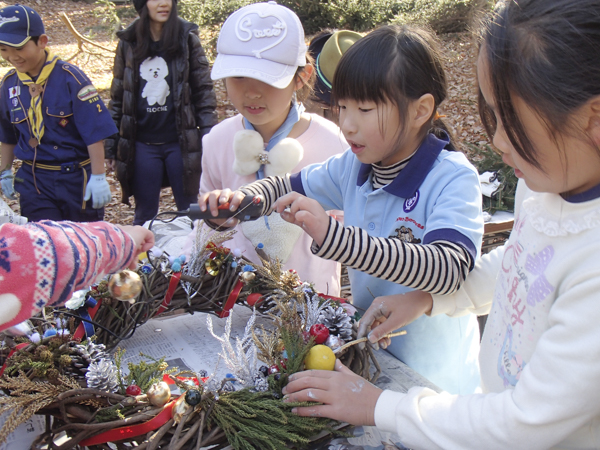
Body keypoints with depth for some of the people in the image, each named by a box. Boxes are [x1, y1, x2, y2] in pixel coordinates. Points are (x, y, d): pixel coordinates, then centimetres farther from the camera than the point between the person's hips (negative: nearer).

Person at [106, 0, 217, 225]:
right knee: (144, 215, 12)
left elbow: (203, 91, -1)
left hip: (181, 142, -1)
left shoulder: (187, 39, 0)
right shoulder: (128, 43, 4)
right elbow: (117, 97, 9)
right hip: (142, 145, 1)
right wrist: (111, 147, 7)